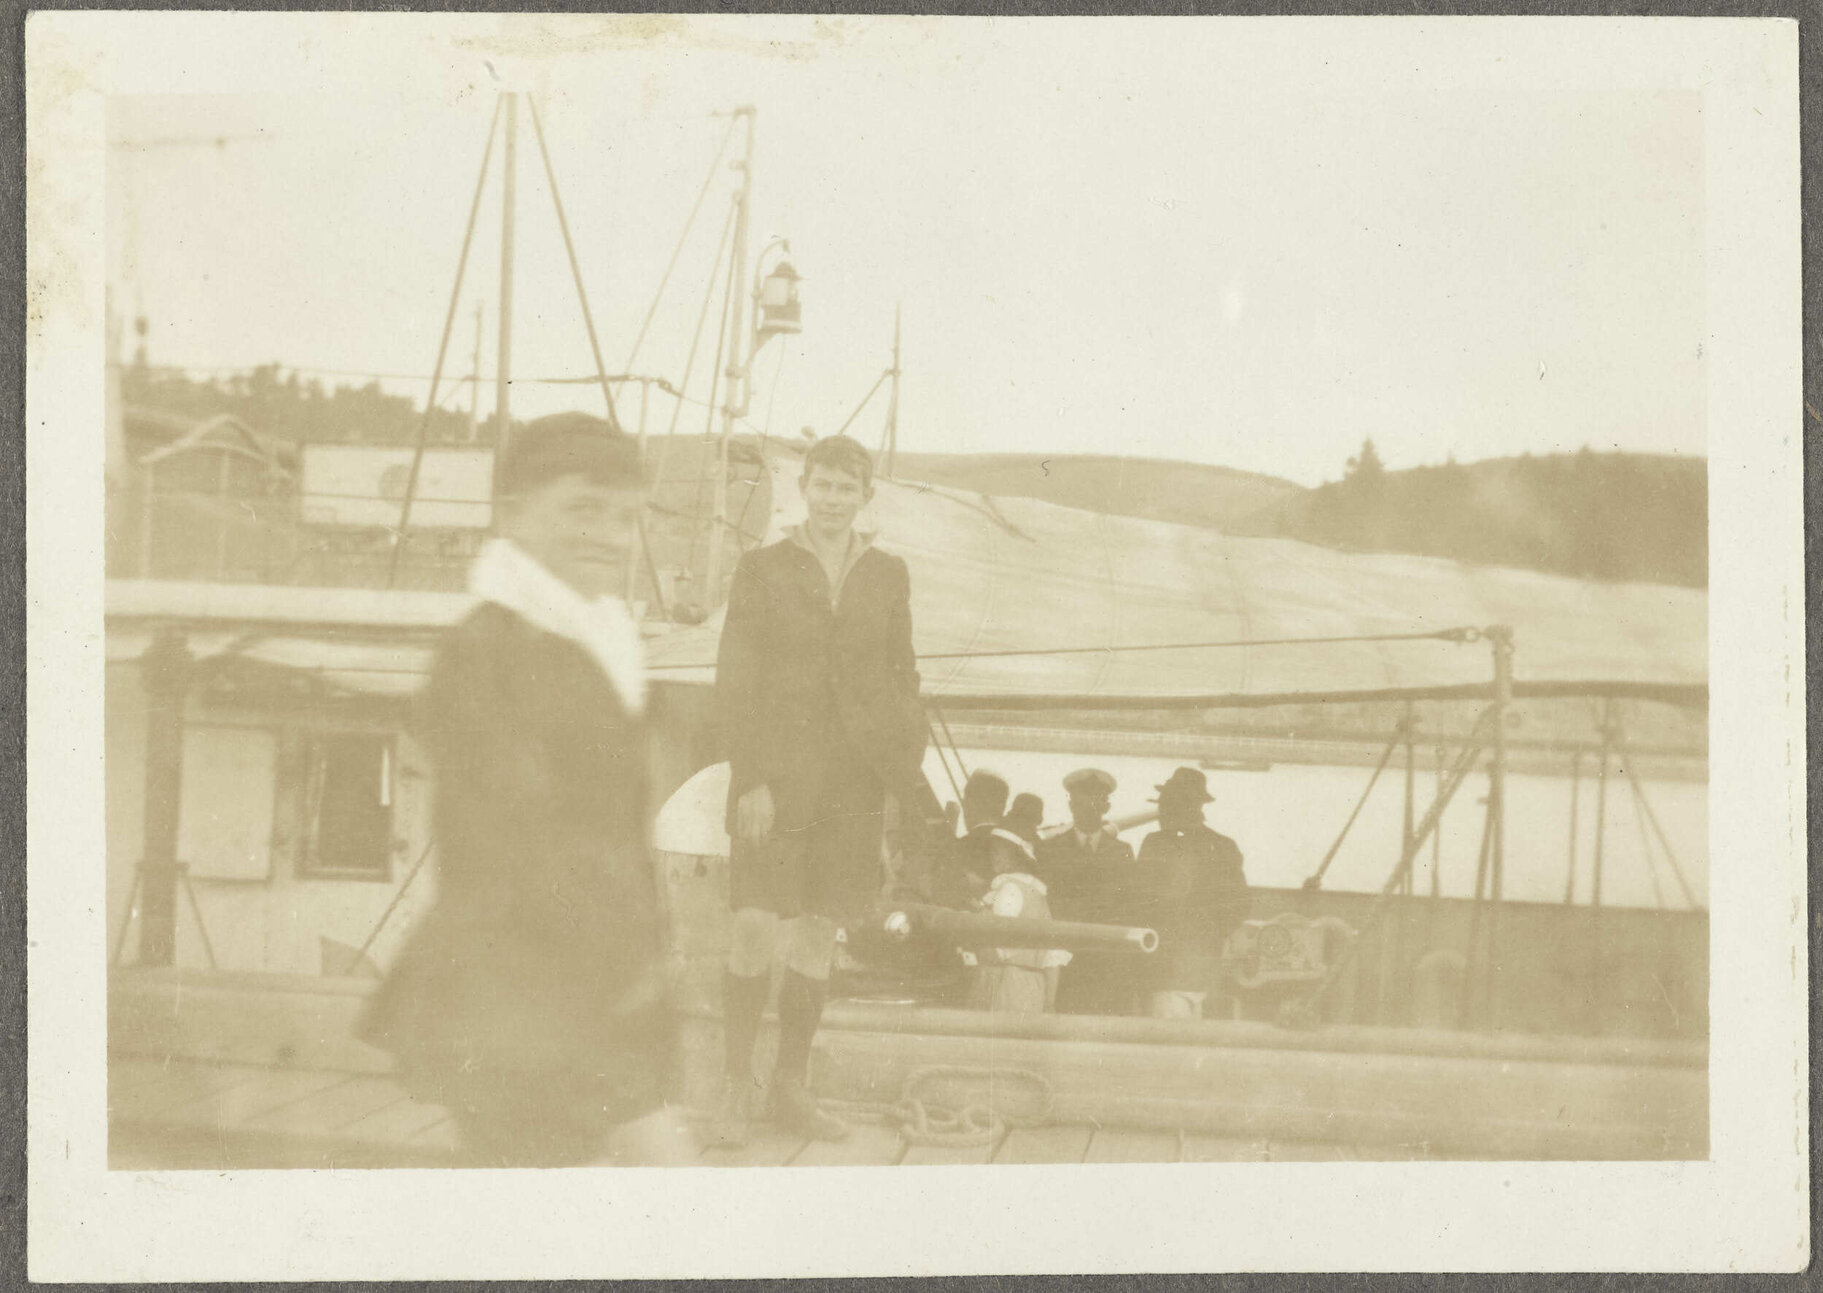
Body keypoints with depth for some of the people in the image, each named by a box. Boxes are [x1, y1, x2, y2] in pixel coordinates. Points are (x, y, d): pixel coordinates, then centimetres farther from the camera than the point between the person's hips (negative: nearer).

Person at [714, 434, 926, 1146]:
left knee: (820, 931, 6)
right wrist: (749, 778, -10)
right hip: (777, 771, -3)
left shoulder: (887, 575, 10)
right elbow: (734, 679, -2)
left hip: (854, 777, 3)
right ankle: (737, 1087, 4)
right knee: (756, 927, -8)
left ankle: (792, 1086, 17)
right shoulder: (762, 568, 2)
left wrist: (907, 777, 7)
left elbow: (901, 679, 14)